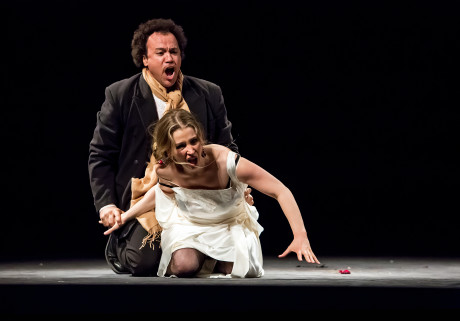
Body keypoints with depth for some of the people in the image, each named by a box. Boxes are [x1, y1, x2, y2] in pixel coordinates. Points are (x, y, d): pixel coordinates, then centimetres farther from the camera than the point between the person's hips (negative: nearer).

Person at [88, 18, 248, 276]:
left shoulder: (208, 95, 7)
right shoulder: (120, 95, 0)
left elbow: (227, 149, 14)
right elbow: (100, 155, 2)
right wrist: (106, 204, -8)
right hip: (144, 200, -2)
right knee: (144, 263, -20)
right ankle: (118, 246, 17)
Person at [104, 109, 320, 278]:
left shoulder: (226, 162, -36)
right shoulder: (164, 170, -24)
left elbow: (281, 192, -32)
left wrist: (300, 237, -39)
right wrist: (127, 215, 5)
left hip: (231, 225, 0)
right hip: (189, 225, 0)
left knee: (243, 271, -24)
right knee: (185, 266, -30)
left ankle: (218, 262, 13)